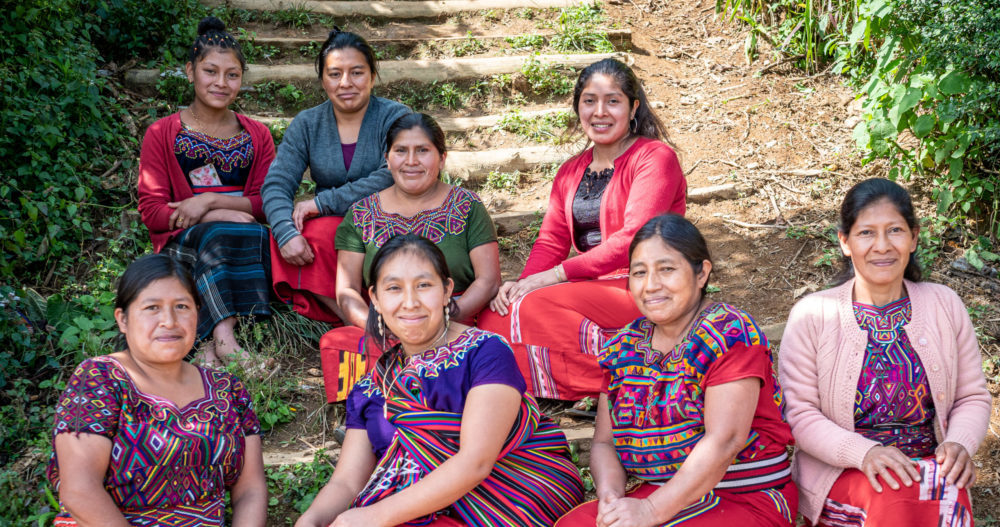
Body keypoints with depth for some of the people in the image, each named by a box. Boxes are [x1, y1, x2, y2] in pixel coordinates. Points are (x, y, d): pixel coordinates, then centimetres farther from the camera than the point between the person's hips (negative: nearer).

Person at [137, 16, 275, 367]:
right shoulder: (162, 134, 9)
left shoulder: (257, 136, 16)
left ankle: (217, 338, -41)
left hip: (244, 235, 2)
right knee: (222, 233, -35)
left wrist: (210, 200, -13)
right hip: (182, 242, -2)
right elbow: (152, 212, 1)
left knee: (256, 234, -34)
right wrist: (220, 216, -14)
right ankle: (226, 335, -46)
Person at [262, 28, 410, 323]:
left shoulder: (396, 118, -3)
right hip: (329, 225, 4)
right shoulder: (306, 125, 7)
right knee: (282, 236, -27)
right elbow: (276, 185, -4)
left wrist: (323, 202, -19)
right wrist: (286, 233, -25)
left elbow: (392, 180, -19)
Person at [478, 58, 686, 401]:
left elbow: (634, 239, -15)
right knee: (495, 313, -15)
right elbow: (551, 240, 9)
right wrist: (523, 282, -13)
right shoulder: (571, 172, 19)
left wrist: (557, 274, -20)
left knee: (528, 309, -28)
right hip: (591, 285, 7)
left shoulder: (655, 157, -4)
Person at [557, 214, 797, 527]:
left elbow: (725, 441, -20)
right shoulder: (624, 346, 8)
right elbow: (604, 443, 8)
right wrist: (610, 495, -13)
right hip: (653, 496, 6)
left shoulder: (730, 334, -11)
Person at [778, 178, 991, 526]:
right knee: (897, 493, -34)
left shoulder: (945, 306, 6)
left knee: (950, 496, -31)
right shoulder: (812, 315, -3)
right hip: (840, 471, -2)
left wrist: (959, 443, -10)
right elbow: (797, 413, -6)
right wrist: (863, 452, -21)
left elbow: (973, 397, 12)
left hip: (931, 467, 3)